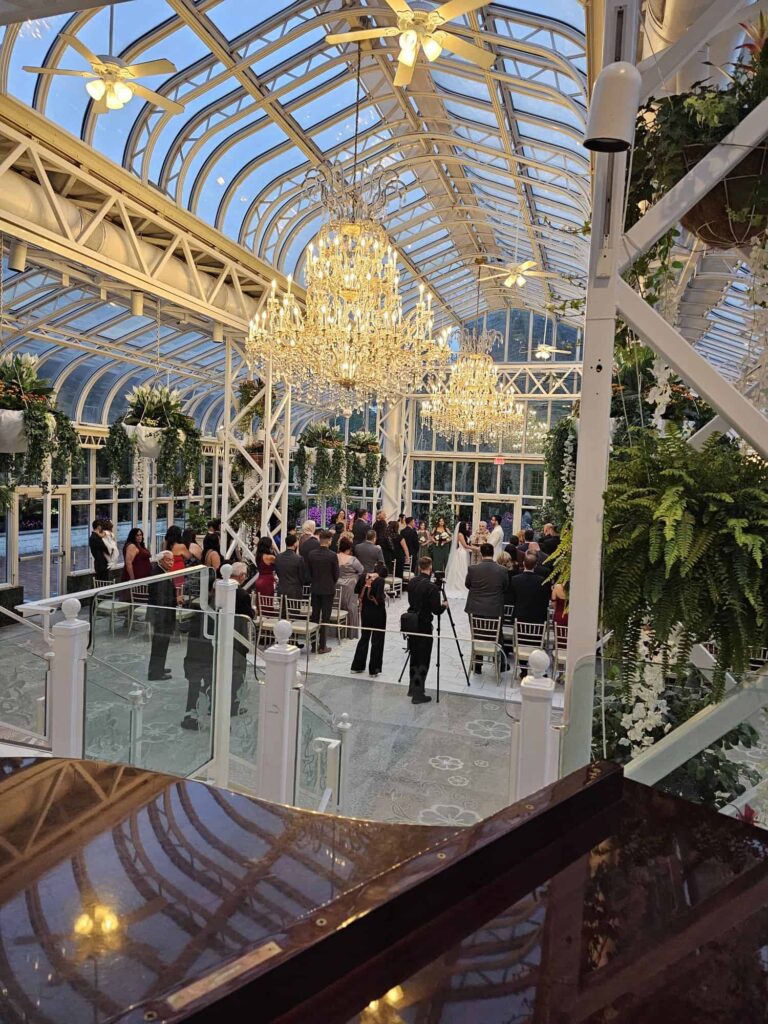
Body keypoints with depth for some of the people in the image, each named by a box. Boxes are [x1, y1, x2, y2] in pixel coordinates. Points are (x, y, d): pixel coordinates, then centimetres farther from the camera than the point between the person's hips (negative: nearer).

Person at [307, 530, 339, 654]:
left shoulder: (311, 554, -4)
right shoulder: (332, 555, -15)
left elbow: (308, 571, 2)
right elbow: (336, 574, -8)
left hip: (315, 589, 4)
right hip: (328, 589, -4)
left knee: (315, 616, 14)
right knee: (325, 618, 3)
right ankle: (322, 646, 5)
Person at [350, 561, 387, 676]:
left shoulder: (363, 576, -4)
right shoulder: (380, 580, -20)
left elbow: (356, 590, 9)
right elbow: (380, 599, -26)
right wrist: (384, 595, -7)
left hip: (365, 610, 6)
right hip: (377, 612, -5)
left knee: (364, 637, 19)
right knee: (377, 640, 8)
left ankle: (357, 666, 23)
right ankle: (374, 669, 13)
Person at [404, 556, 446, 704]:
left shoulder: (412, 582, 2)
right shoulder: (432, 587, -20)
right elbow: (436, 610, -17)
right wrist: (444, 605, 3)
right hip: (424, 625, -7)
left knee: (414, 657, 18)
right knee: (423, 660, 1)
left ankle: (412, 688, 29)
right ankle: (418, 694, 3)